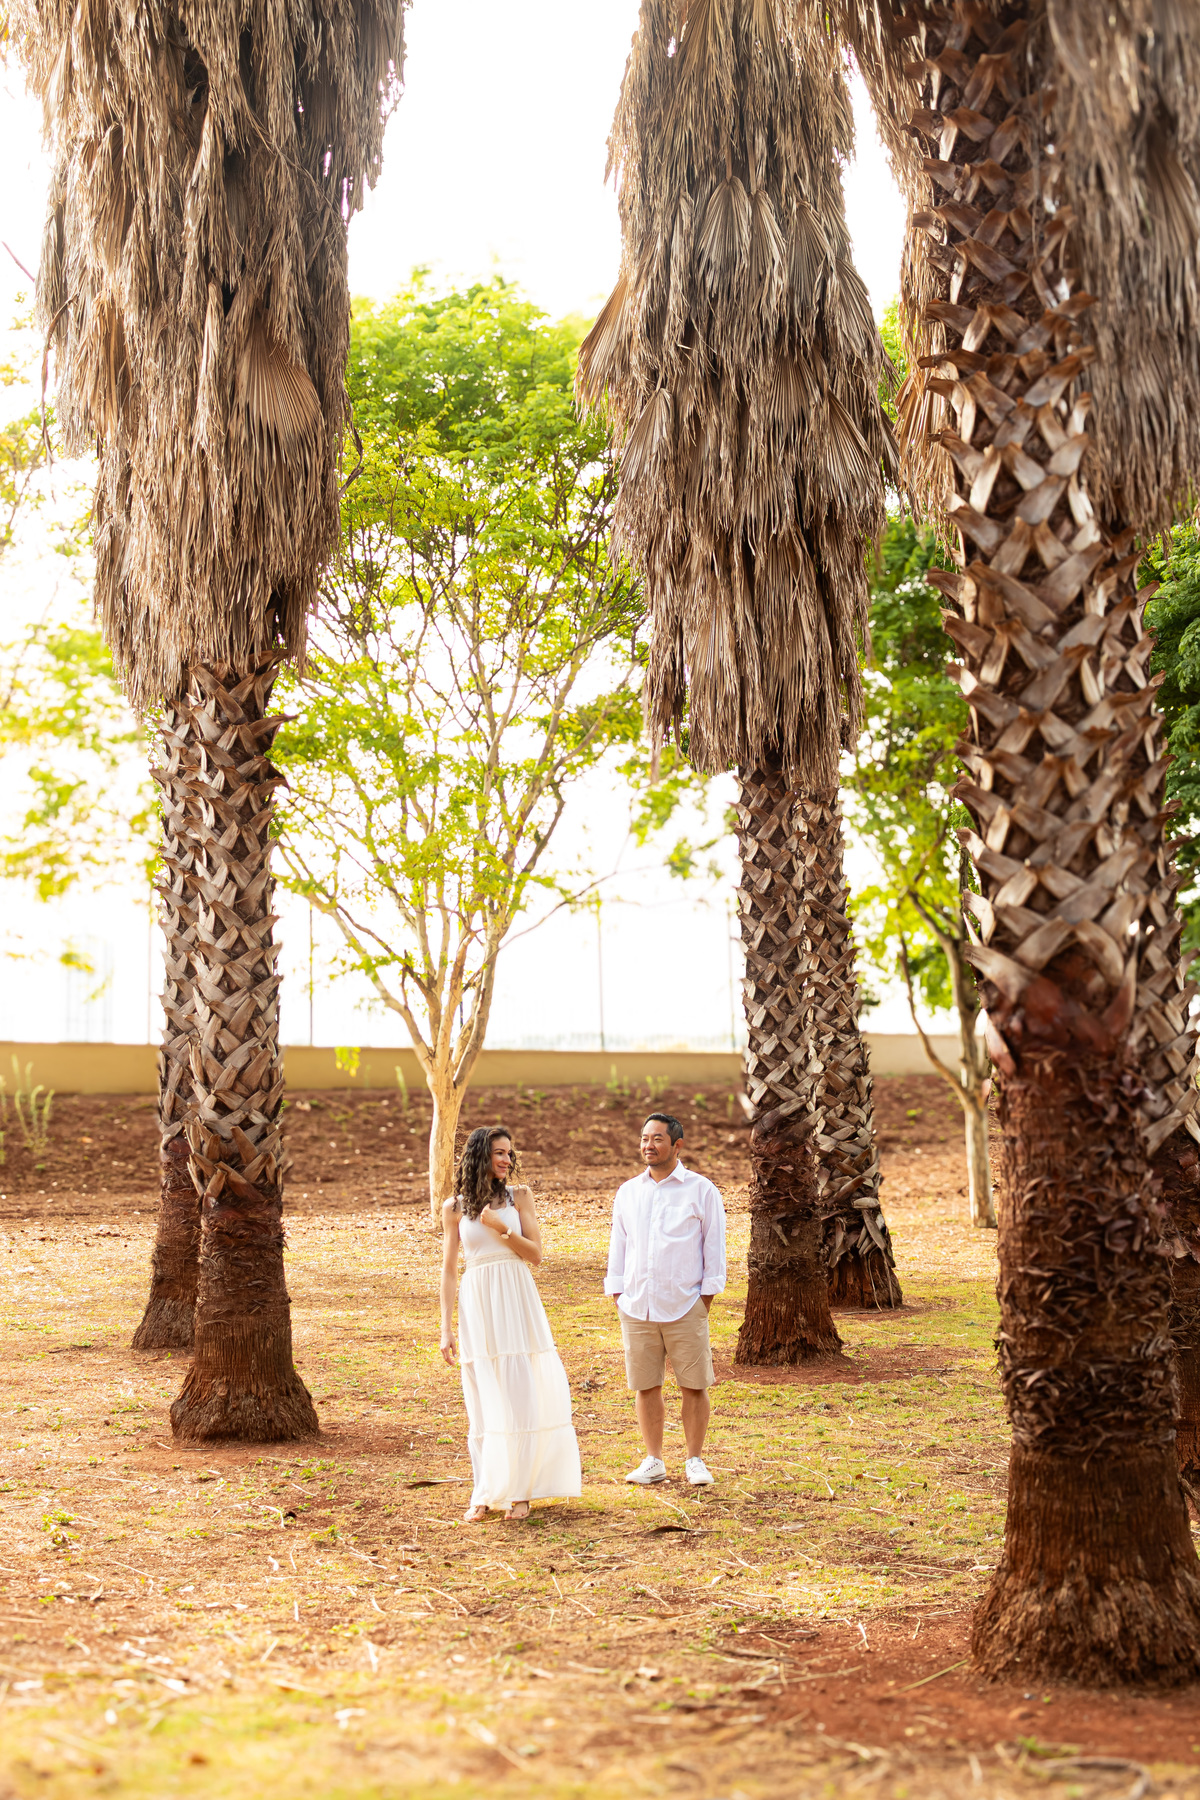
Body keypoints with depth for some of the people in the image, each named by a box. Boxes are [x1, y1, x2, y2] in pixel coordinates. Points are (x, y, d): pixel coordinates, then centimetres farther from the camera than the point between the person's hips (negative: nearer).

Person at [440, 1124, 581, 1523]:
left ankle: (518, 1491, 7)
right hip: (476, 1306, 0)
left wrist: (500, 1228, -12)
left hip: (517, 1305, 0)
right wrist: (446, 1328, 2)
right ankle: (485, 1494, 10)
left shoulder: (519, 1197, 6)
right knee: (483, 1403, 2)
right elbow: (448, 1269, 6)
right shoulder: (455, 1208, 5)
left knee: (521, 1397, -2)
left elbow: (535, 1255, 2)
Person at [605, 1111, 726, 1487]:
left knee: (693, 1385, 1)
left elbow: (714, 1247, 3)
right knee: (645, 1386, 6)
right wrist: (617, 1296, 10)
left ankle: (695, 1461, 13)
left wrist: (706, 1298, -1)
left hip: (685, 1308, -3)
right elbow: (618, 1246, 16)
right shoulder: (628, 1192, 12)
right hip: (636, 1308, 3)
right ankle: (653, 1461, 16)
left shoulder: (701, 1191, 2)